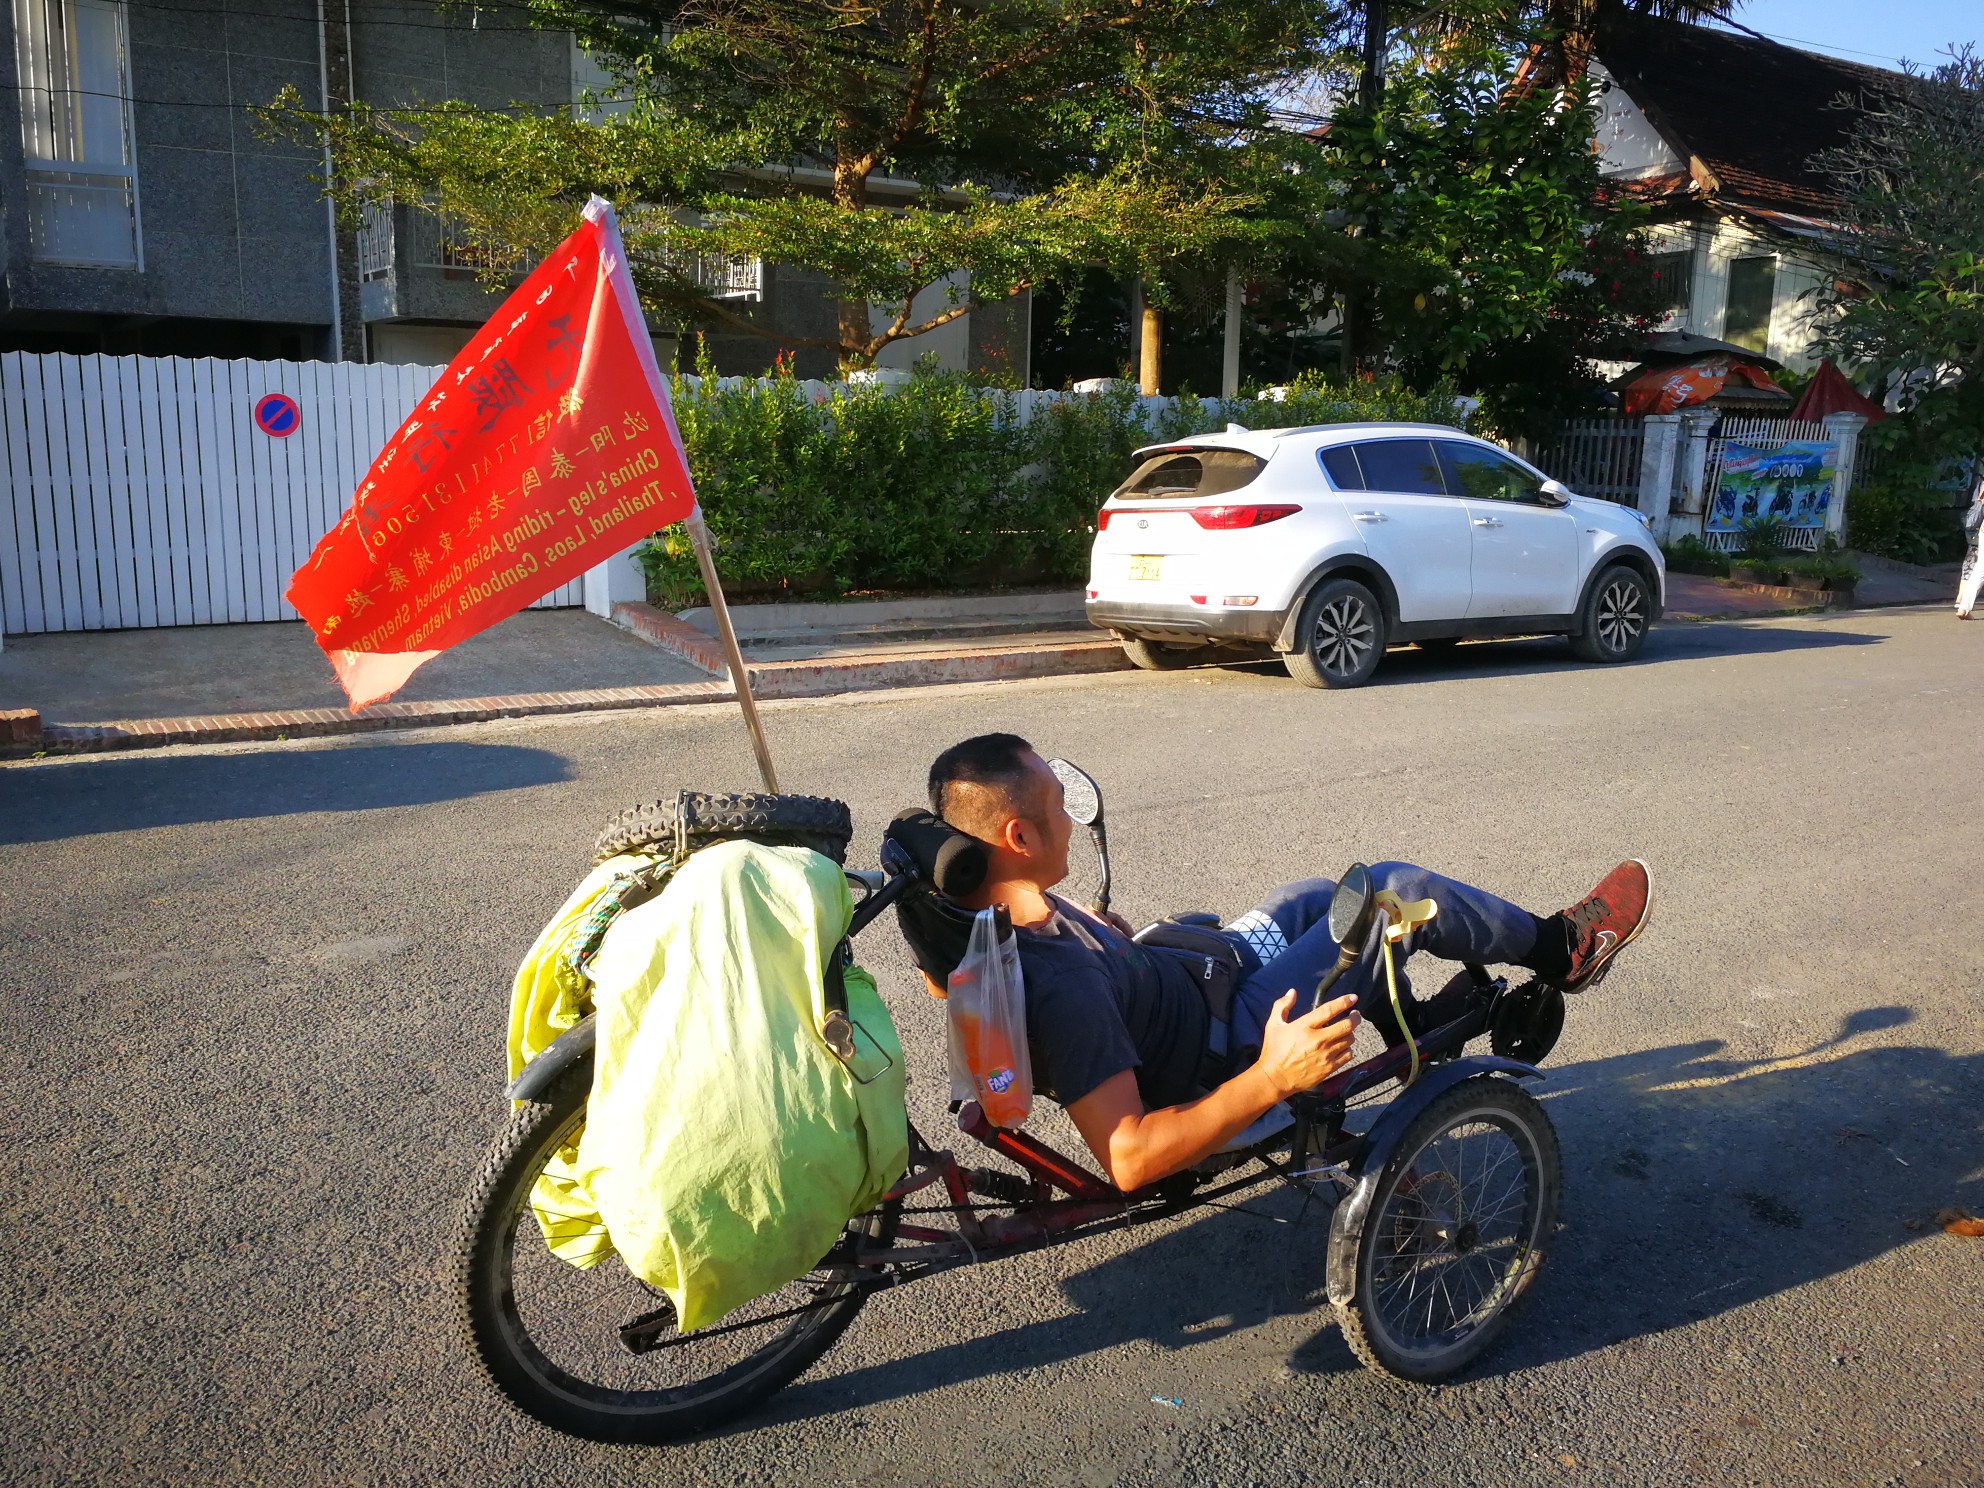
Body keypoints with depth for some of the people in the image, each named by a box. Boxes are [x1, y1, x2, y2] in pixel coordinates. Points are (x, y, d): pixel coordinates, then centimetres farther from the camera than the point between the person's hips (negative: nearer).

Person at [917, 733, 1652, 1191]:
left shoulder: (969, 913, -15)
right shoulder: (1061, 981, -40)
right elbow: (1127, 1159, -38)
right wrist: (1272, 1080, -42)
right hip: (1227, 1055, -8)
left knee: (1315, 898, 24)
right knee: (1400, 889, -3)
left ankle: (1420, 1025, 44)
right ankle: (1558, 949, 25)